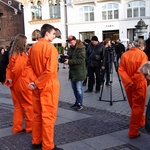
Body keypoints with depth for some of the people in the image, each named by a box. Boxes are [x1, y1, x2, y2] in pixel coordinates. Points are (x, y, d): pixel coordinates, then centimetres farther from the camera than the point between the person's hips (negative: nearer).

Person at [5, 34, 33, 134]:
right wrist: (13, 79, -10)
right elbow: (18, 68, -25)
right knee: (30, 105, 5)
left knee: (18, 105, 15)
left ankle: (17, 128, 19)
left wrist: (9, 79, 0)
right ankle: (30, 127, 12)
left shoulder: (13, 53, 11)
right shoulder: (21, 54, -16)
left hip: (15, 83, 8)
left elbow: (9, 68, 9)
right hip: (22, 82, -8)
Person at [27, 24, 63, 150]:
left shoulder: (33, 47, 7)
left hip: (37, 86, 7)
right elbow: (50, 70, -23)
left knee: (38, 114, 16)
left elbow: (29, 66, 6)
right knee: (48, 116, 0)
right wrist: (38, 83, -14)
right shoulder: (50, 47, -16)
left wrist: (35, 81, -3)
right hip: (48, 86, -7)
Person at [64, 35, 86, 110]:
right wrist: (65, 59, -3)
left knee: (79, 89, -3)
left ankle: (80, 104, 8)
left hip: (79, 72, -8)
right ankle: (77, 102, 26)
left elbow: (80, 60, -22)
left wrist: (69, 62, -25)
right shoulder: (70, 48, 11)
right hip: (72, 72, 8)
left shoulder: (81, 48, -14)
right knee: (74, 88, 14)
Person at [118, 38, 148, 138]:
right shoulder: (142, 55, -12)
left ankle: (141, 123, 43)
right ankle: (133, 132, 5)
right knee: (138, 107, 5)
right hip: (139, 85, -5)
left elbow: (121, 69, -7)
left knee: (134, 106, 22)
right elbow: (141, 70, -22)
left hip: (128, 85, 5)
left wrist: (128, 82, -11)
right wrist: (133, 80, -11)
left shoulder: (125, 54, 1)